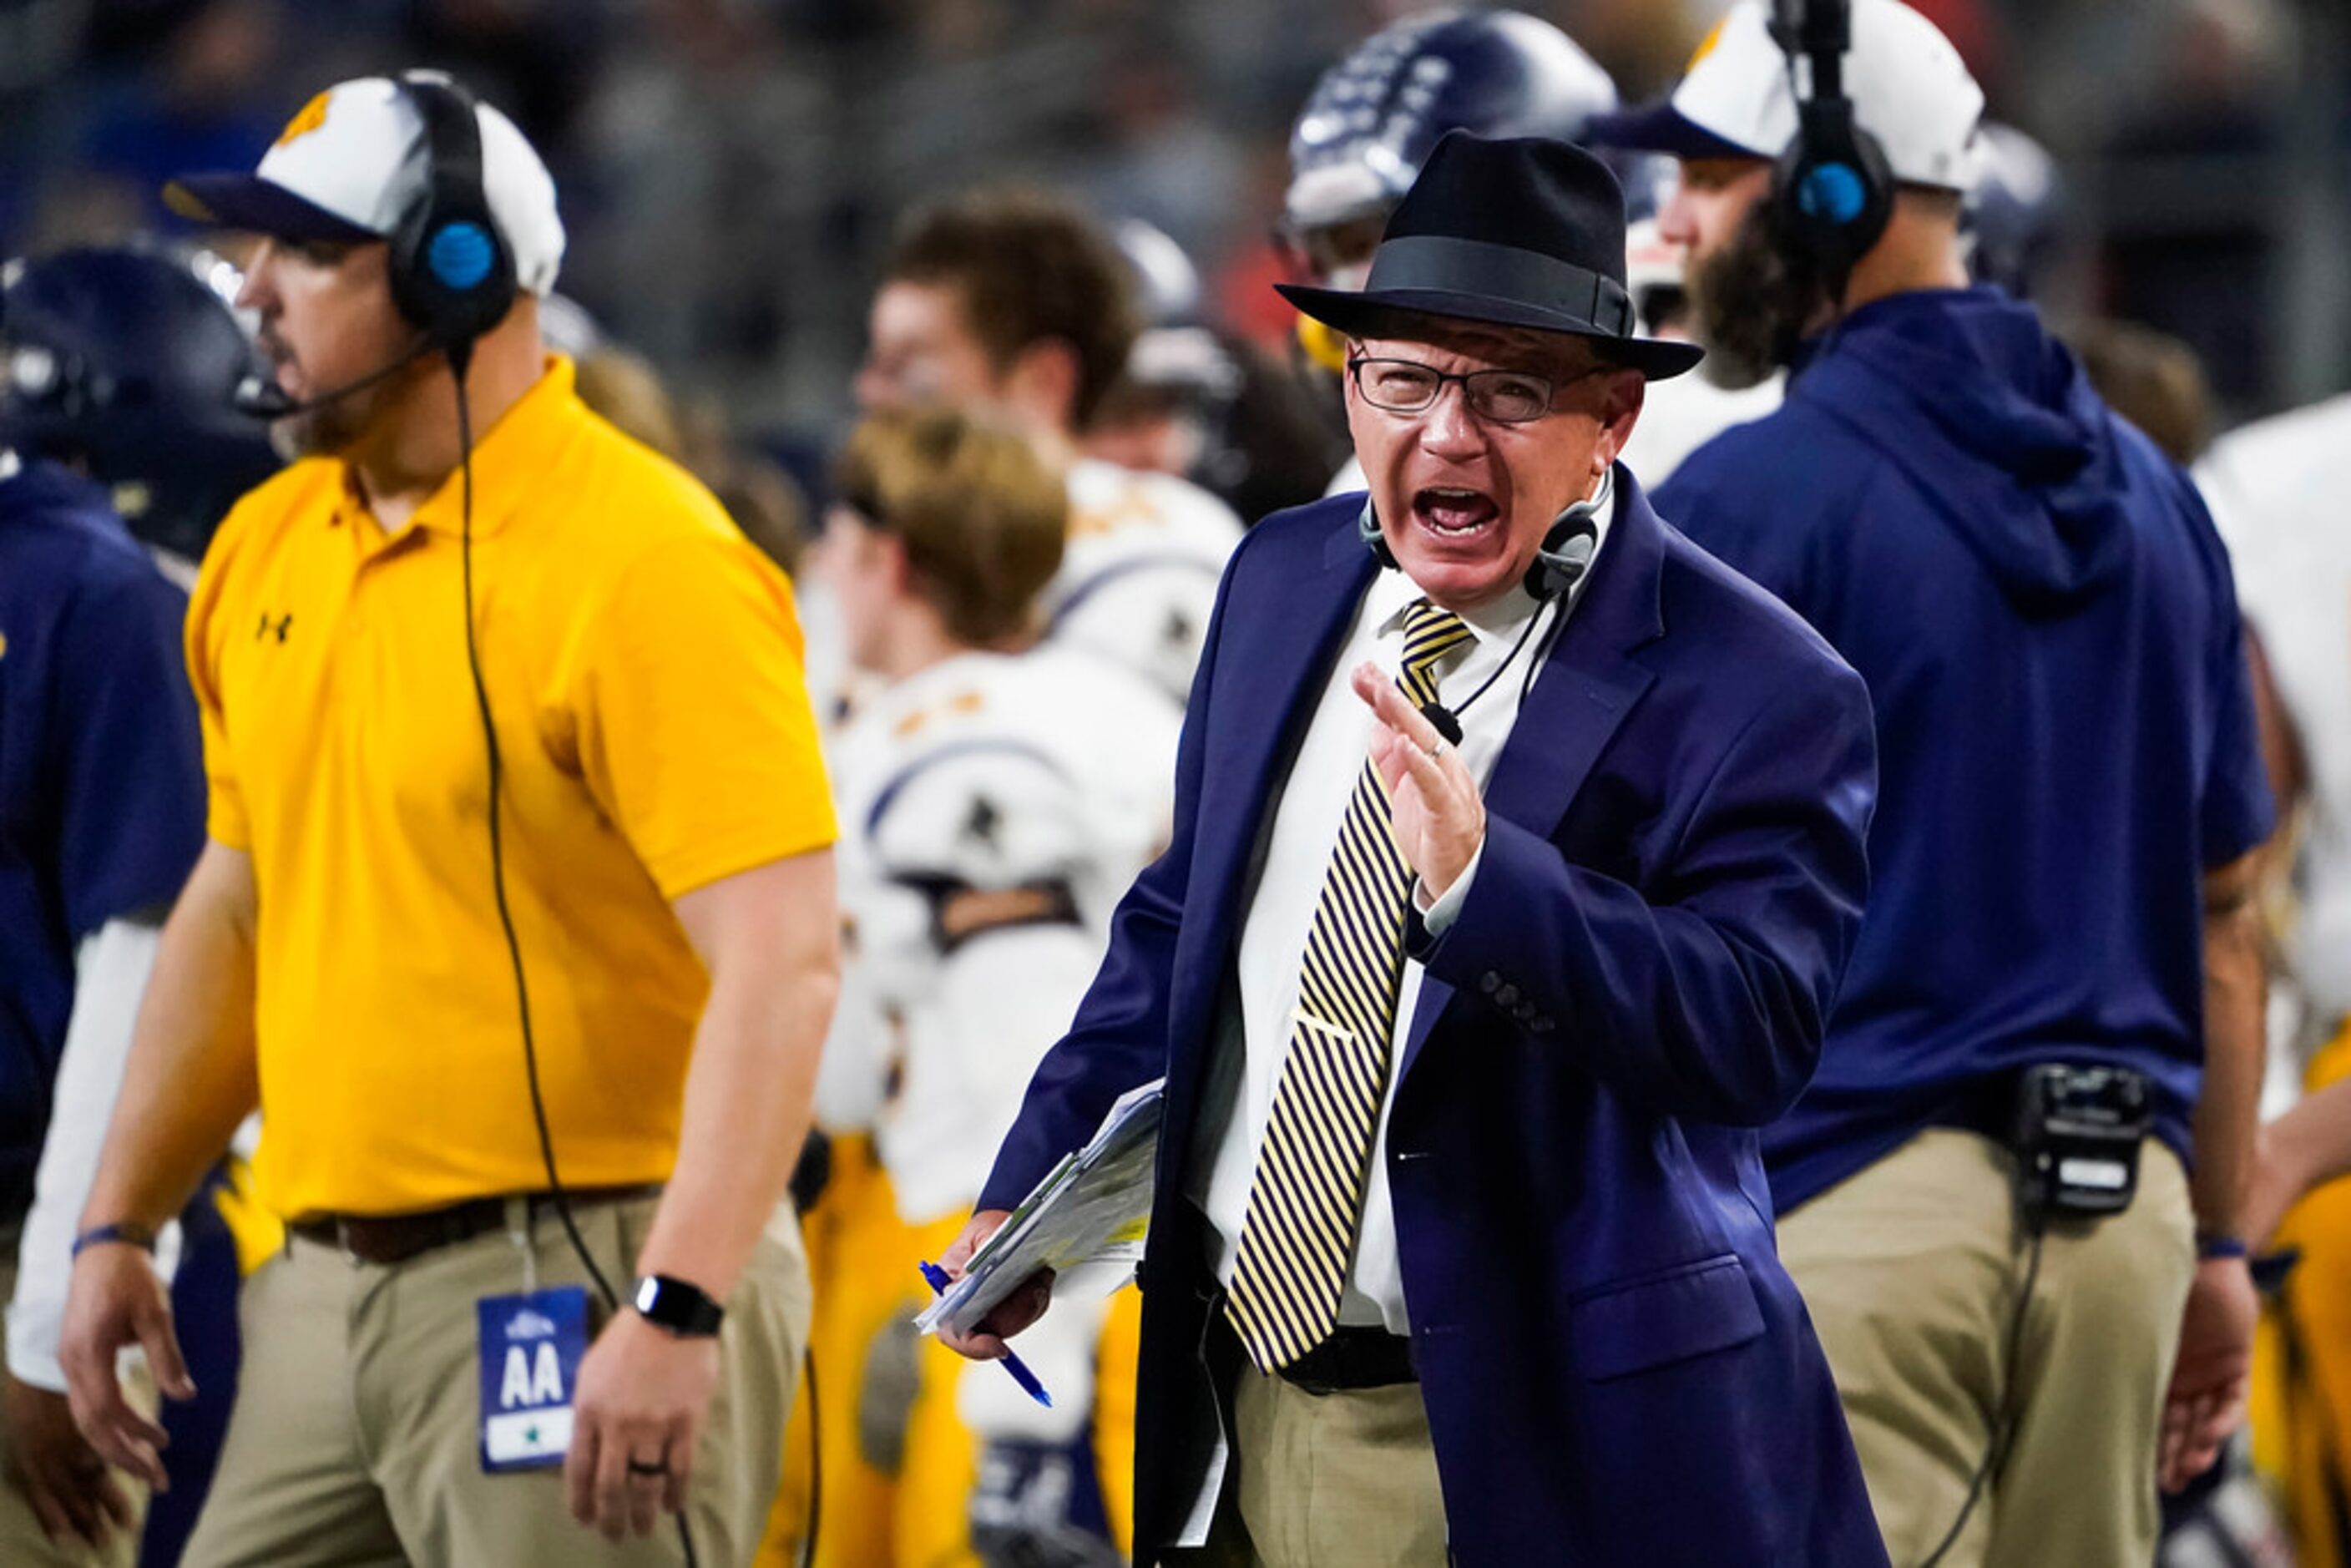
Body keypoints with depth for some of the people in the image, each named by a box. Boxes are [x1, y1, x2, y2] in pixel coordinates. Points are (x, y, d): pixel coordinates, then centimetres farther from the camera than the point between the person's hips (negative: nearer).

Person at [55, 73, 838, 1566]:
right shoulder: (269, 546, 12)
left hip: (576, 1289, -8)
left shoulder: (646, 562, -14)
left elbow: (782, 963, -21)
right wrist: (121, 1221, 20)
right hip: (328, 1291, 8)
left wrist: (678, 1313, -28)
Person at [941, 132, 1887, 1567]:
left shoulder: (1755, 691, -14)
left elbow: (1760, 1037, -24)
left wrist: (1482, 881, -36)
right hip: (1255, 1389, 5)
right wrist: (1031, 1187, 9)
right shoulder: (1285, 582, 5)